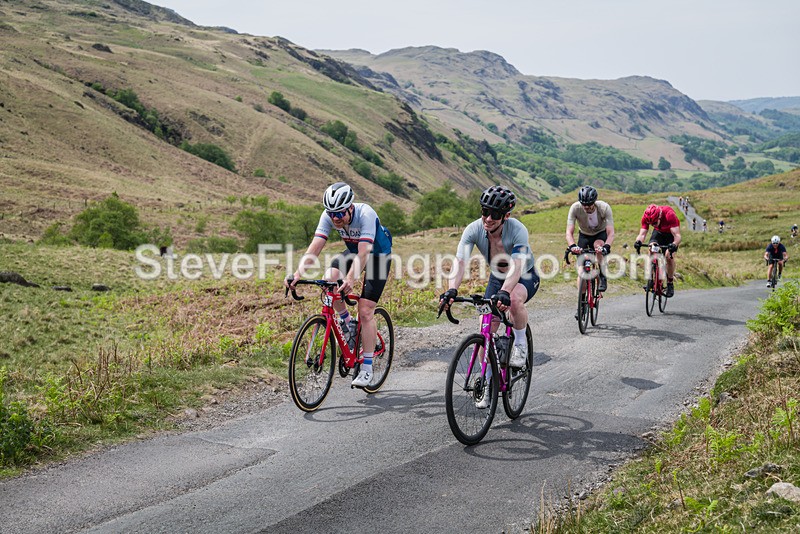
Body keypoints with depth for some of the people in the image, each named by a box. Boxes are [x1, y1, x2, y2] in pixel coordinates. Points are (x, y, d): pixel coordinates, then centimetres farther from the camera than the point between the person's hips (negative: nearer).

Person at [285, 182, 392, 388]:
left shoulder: (366, 214, -35)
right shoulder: (329, 216, -21)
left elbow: (363, 253, -44)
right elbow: (315, 247, -28)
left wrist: (350, 279, -59)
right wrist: (298, 273, -42)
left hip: (378, 255, -5)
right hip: (353, 251, 5)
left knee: (365, 311, -13)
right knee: (329, 279, -25)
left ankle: (367, 369, -4)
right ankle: (347, 323, -1)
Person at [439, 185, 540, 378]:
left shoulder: (518, 230, -33)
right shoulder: (474, 229, -24)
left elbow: (517, 267, -44)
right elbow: (460, 261, -34)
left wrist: (504, 292, -62)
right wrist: (451, 290, -52)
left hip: (525, 277, -3)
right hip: (497, 278, 4)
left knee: (514, 299, -38)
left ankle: (520, 344, -11)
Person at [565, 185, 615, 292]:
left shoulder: (604, 207, -32)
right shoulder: (575, 208, -30)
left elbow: (611, 232, -36)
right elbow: (569, 232, -33)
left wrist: (606, 246, -55)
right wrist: (572, 246, -53)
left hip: (600, 234, -1)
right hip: (584, 235, 1)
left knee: (598, 246, -36)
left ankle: (603, 278, -21)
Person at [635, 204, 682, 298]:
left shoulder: (669, 214, -38)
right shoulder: (646, 217, -28)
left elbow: (677, 235, -40)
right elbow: (642, 233, -29)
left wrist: (674, 245, -60)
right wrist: (638, 241, -52)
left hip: (671, 233, -3)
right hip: (658, 232, 3)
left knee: (669, 256, -21)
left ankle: (670, 284, -2)